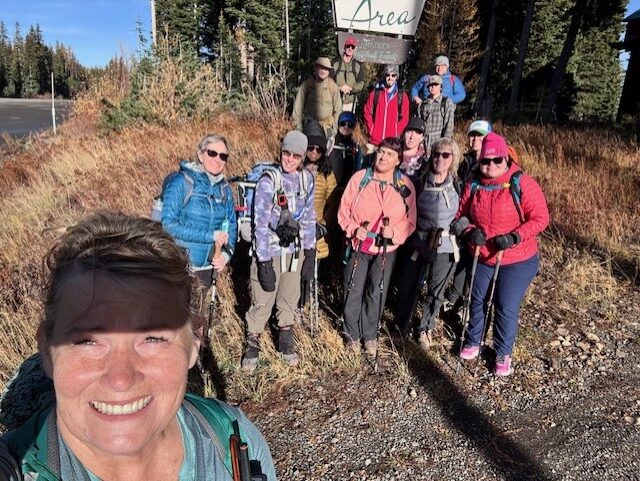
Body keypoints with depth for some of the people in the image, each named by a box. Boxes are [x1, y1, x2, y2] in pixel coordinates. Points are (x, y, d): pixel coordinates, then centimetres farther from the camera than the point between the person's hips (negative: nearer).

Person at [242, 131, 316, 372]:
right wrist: (264, 263, -18)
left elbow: (309, 216, 9)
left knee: (290, 299, 17)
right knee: (262, 302, 2)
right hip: (270, 251, -4)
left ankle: (286, 343, 37)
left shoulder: (307, 179, 0)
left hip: (295, 250, 5)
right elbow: (261, 223, -16)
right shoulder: (268, 181, -15)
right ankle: (252, 345, 24)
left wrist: (310, 253, 6)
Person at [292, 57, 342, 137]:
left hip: (327, 127, 1)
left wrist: (334, 128, 2)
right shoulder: (306, 84, -1)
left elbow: (337, 109, 7)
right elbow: (298, 107, 3)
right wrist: (298, 127, 1)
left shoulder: (333, 86, 2)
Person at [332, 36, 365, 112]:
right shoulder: (335, 62, 8)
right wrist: (340, 87, -18)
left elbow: (361, 84, 3)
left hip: (350, 102, 1)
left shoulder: (359, 65, 11)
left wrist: (350, 89, -18)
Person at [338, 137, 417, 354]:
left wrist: (395, 232, -18)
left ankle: (370, 334, 32)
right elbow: (344, 209, -3)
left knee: (376, 293, 11)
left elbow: (410, 220, 0)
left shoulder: (405, 185, -4)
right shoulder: (360, 178, -7)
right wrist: (353, 229, -18)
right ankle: (352, 333, 29)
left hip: (386, 249, 1)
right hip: (358, 246, -1)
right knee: (354, 291, 8)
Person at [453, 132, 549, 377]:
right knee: (477, 301, 19)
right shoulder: (474, 187, -3)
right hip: (481, 258, 5)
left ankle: (503, 353, 26)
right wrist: (472, 231, -13)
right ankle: (473, 341, 42)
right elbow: (463, 215, 8)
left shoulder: (522, 184, -17)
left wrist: (514, 237, -27)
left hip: (517, 261, -4)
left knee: (506, 309, 2)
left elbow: (540, 218, -16)